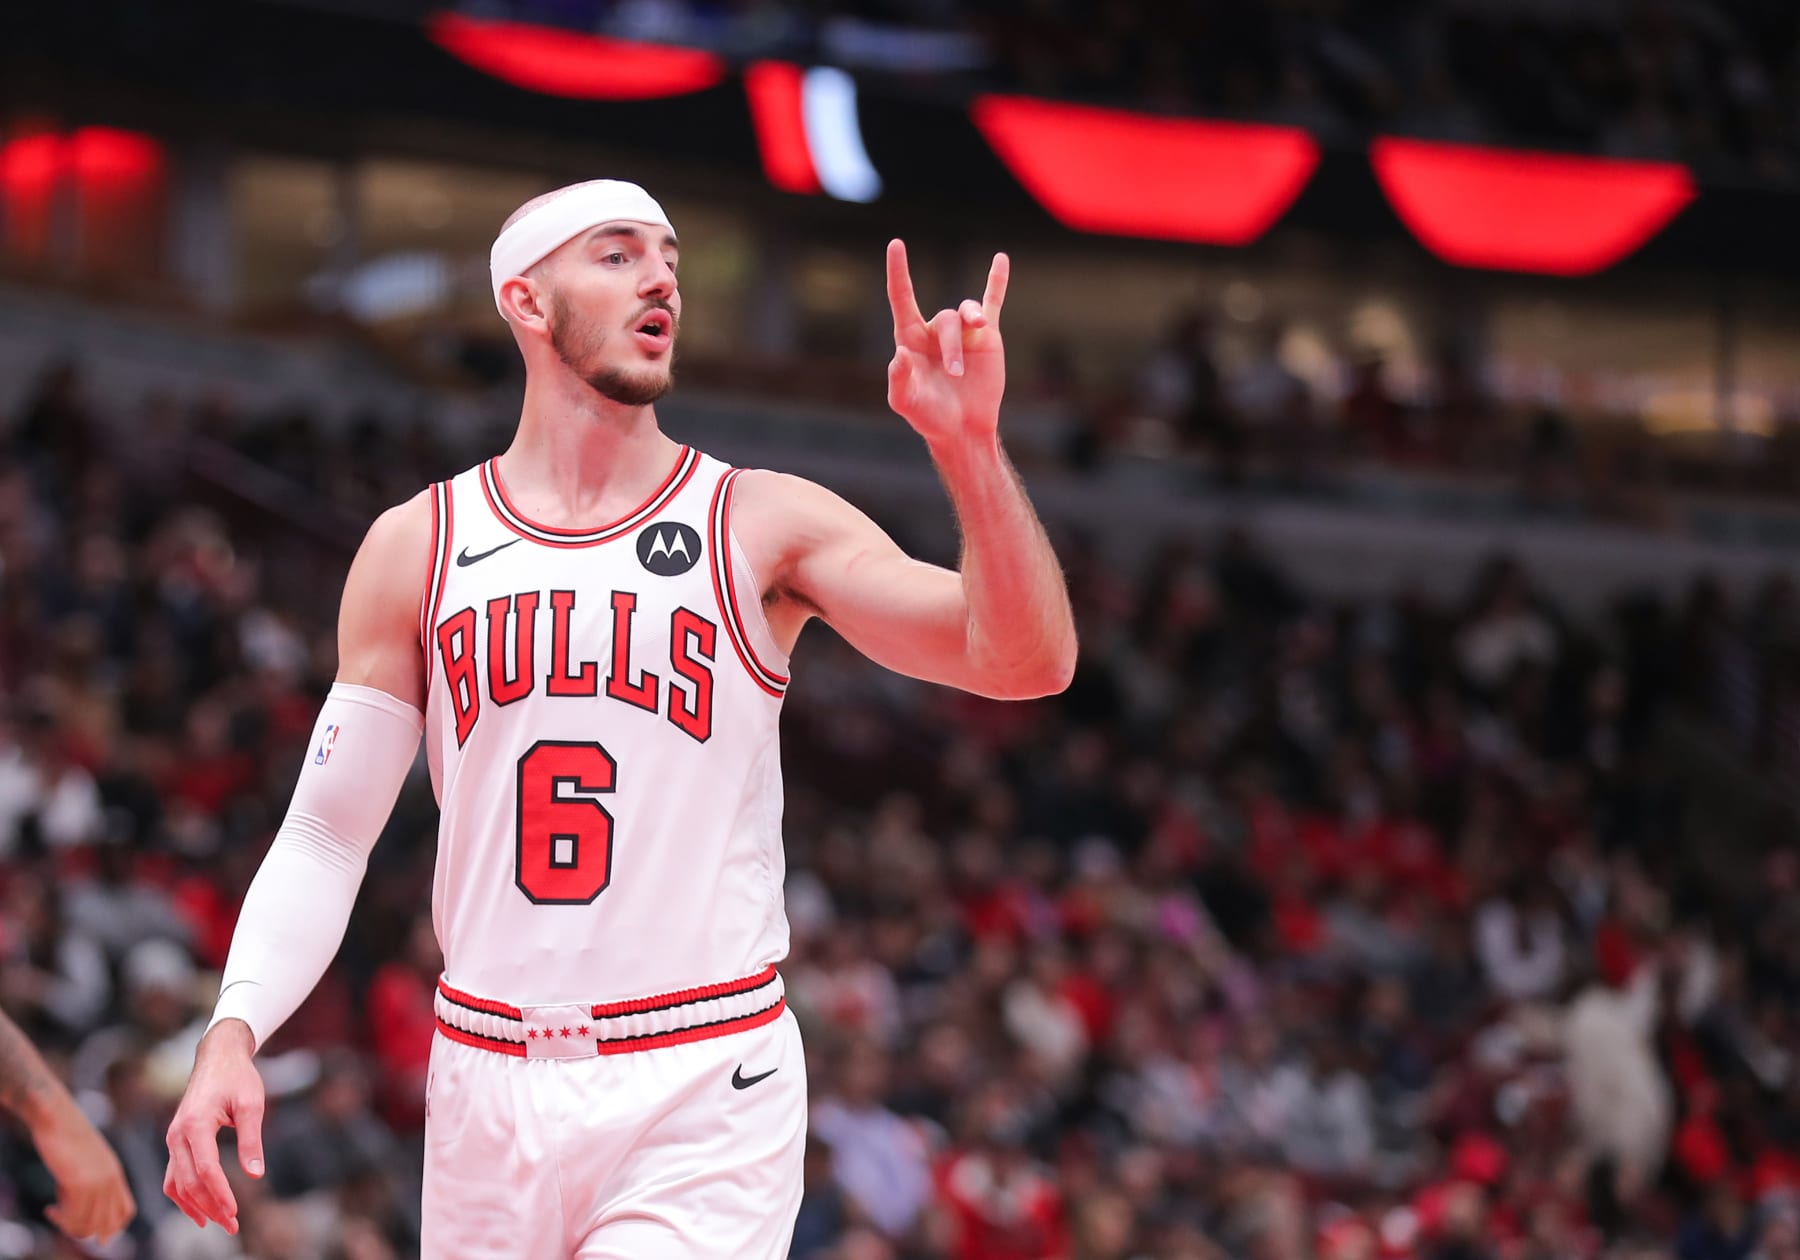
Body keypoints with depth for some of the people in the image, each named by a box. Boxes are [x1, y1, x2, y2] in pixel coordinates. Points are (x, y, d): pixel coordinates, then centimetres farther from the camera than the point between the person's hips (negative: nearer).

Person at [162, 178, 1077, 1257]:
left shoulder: (766, 525, 2)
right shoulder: (415, 548, 8)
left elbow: (1028, 664, -7)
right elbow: (328, 834, 9)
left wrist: (970, 445, -21)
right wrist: (232, 1035, -5)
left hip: (702, 1094, -3)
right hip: (489, 1084, 3)